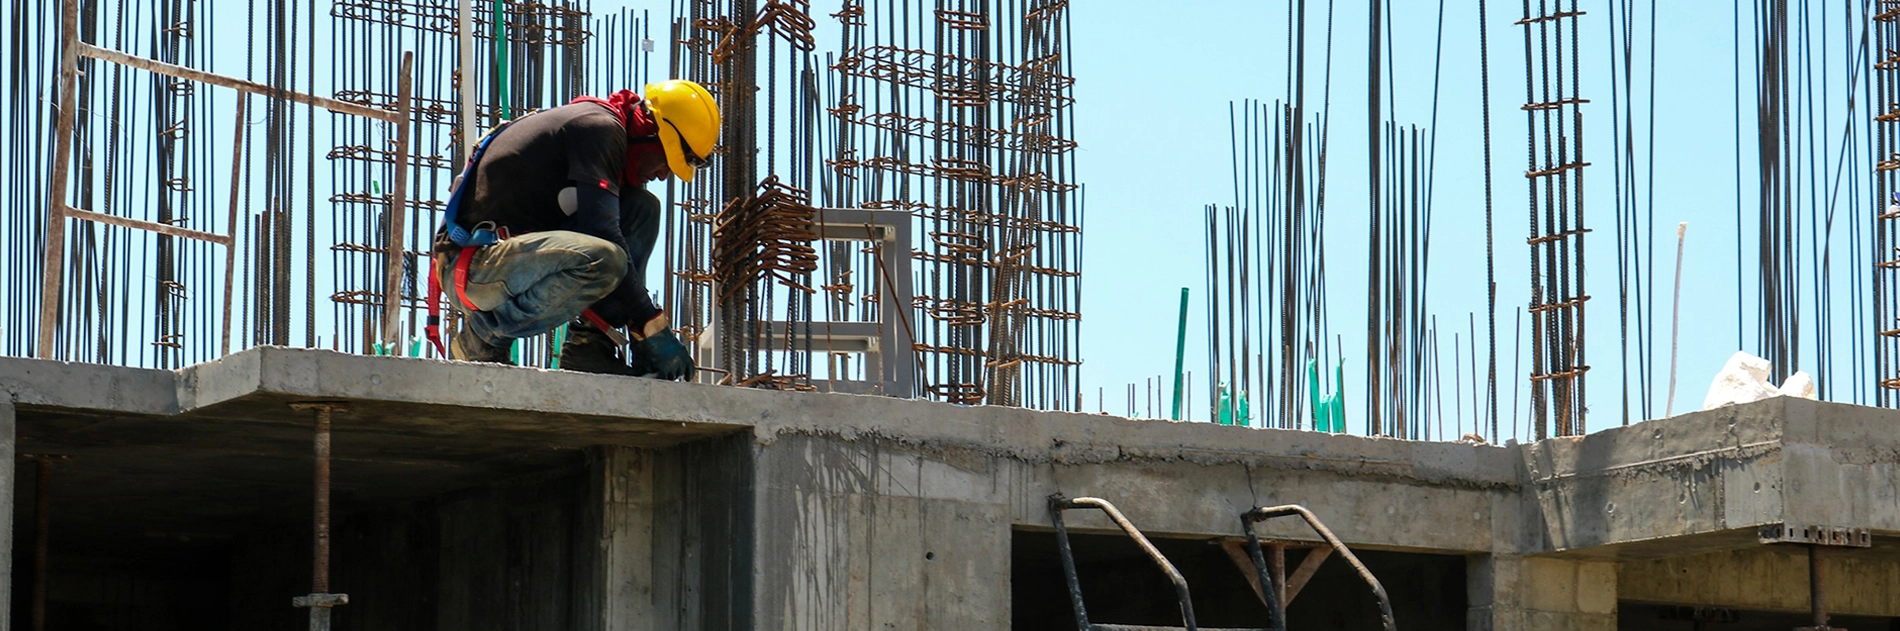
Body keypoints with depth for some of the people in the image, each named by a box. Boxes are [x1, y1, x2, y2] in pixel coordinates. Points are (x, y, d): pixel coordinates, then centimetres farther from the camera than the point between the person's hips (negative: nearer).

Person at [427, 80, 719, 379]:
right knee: (601, 260, -35)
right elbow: (601, 234, -20)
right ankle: (484, 336, -13)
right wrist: (653, 326, -17)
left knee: (642, 208, 8)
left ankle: (589, 345, -1)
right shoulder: (600, 128, -11)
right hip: (472, 268, -10)